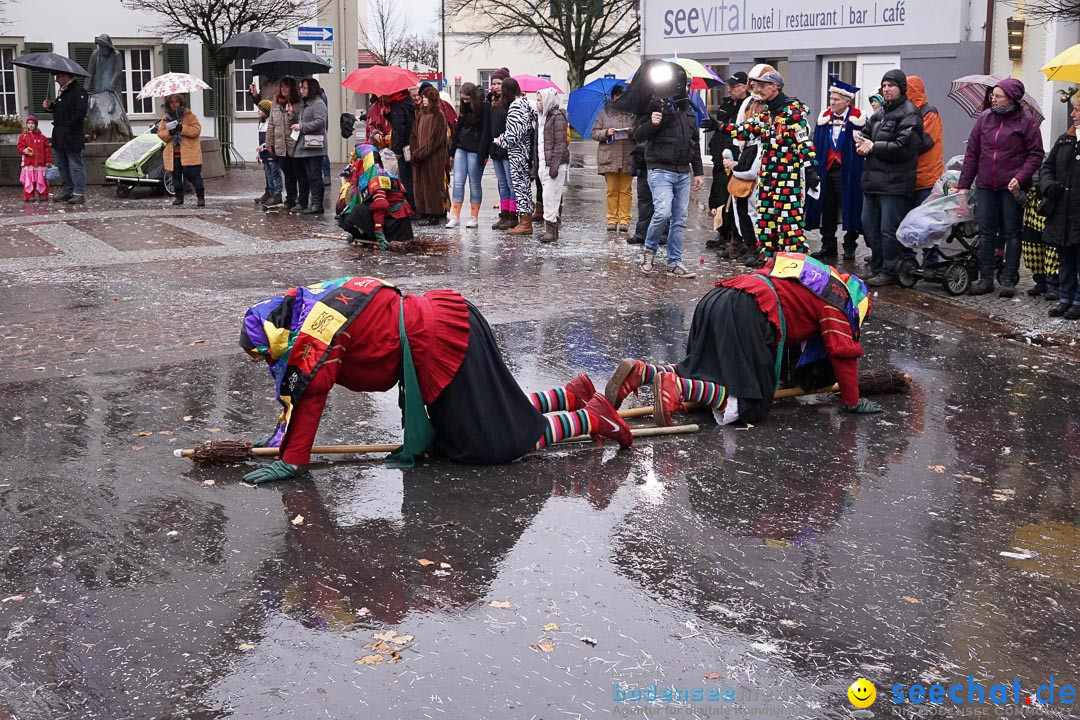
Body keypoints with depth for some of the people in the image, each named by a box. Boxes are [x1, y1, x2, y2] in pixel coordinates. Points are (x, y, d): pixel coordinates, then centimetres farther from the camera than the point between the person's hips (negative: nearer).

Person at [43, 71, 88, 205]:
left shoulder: (79, 92, -12)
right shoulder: (62, 92, 18)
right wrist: (50, 106, 6)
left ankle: (79, 193, -4)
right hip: (60, 137, 10)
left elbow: (80, 113, -20)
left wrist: (67, 127, -21)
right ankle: (66, 191, 20)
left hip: (72, 137, -10)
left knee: (76, 166, -6)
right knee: (62, 166, 13)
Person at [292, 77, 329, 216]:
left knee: (314, 177, -10)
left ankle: (317, 205, -10)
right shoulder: (304, 105, 23)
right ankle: (302, 203, 24)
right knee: (302, 177, 15)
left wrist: (302, 126, -17)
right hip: (302, 147, 10)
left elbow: (320, 121, -20)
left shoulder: (318, 103, -8)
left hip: (313, 147, -10)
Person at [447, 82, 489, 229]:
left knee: (474, 184, 0)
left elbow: (486, 132, -12)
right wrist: (452, 150, 10)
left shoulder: (484, 108, -7)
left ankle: (474, 218, 6)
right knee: (458, 182, 0)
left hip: (475, 151, -6)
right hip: (461, 149, 6)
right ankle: (455, 217, 0)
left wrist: (483, 154, -18)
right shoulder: (464, 108, 13)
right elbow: (457, 129, 16)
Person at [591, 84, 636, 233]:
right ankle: (612, 220, 8)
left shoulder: (632, 113, 7)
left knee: (626, 190, 2)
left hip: (628, 157, 0)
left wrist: (633, 132, -12)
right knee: (612, 190, 3)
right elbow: (594, 133, 7)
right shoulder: (603, 113, 9)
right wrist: (606, 133, -11)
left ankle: (624, 219, 5)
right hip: (609, 157, 0)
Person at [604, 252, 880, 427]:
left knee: (699, 377, 22)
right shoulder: (836, 296, 13)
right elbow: (843, 351, 9)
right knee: (752, 406, -8)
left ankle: (640, 372, -1)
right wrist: (852, 401, 20)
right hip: (746, 314, -9)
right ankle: (677, 387, -24)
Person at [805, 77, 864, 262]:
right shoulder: (824, 117, 8)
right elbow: (817, 146, 8)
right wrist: (815, 169, 1)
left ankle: (850, 247, 11)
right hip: (825, 170, 5)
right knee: (827, 210, 9)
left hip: (847, 172, -5)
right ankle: (828, 246, 18)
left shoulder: (856, 119, -6)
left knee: (849, 210, 0)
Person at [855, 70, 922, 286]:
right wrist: (862, 143, 0)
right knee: (869, 226, 14)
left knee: (889, 229, -7)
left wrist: (874, 147, -11)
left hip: (895, 183, -9)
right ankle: (877, 269, 23)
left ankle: (889, 272, 2)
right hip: (873, 180, 9)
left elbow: (903, 147, -18)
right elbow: (865, 135, 24)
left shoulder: (909, 115, -9)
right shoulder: (879, 114, 19)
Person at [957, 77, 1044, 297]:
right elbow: (972, 153, 8)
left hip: (1012, 188, -4)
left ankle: (1009, 280, 10)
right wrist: (963, 184, 6)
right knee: (986, 233, 6)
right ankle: (986, 279, 13)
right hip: (985, 186, 4)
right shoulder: (985, 118, 6)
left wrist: (1020, 178, -17)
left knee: (1011, 233, 4)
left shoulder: (1026, 121, -4)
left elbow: (1035, 154, -3)